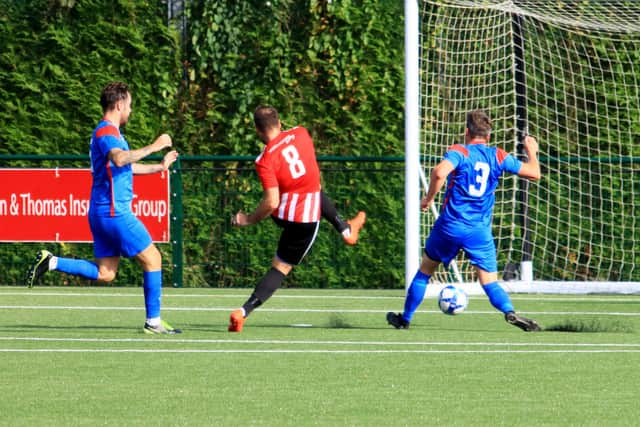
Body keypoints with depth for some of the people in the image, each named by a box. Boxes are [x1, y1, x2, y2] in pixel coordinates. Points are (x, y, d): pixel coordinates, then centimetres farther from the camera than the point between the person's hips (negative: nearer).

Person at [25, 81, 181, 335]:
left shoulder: (110, 133, 20)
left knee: (104, 273, 9)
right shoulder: (106, 132, -12)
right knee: (152, 259, -3)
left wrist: (160, 166, 43)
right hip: (114, 211, -10)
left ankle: (51, 262, 4)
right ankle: (153, 321, -1)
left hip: (102, 212, 10)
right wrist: (154, 147, -29)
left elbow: (126, 167, 37)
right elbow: (119, 159, -34)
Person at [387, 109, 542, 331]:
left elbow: (439, 173, -24)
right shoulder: (498, 156, 5)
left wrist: (429, 198, -9)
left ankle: (405, 318, 29)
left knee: (424, 271, 19)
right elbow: (534, 173, 10)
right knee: (490, 283, -1)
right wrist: (532, 151, 30)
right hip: (480, 230, 1)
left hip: (450, 226, -1)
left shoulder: (458, 152, -4)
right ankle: (510, 311, -29)